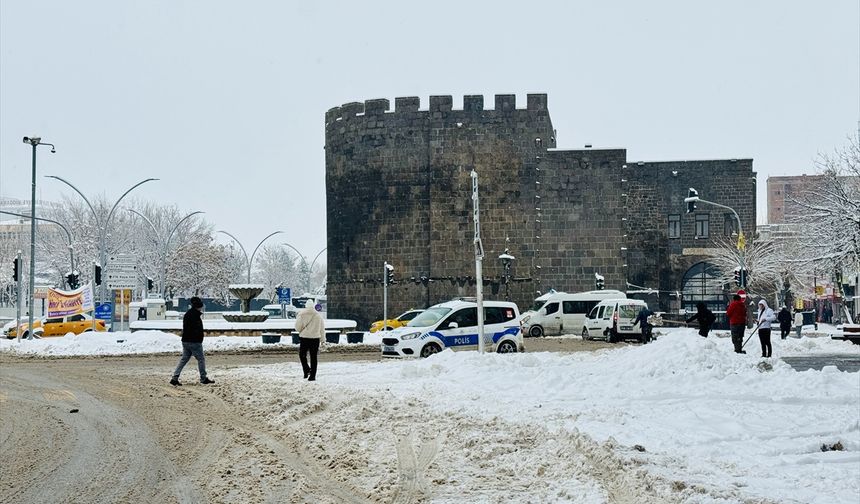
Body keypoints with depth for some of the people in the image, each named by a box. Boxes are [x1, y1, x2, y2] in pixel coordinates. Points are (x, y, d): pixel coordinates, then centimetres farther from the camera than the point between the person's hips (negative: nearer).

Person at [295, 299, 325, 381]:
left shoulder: (302, 314, -5)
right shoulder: (318, 315, 2)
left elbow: (297, 327, -5)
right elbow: (322, 329, 6)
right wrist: (321, 338, 13)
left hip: (304, 337, -2)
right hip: (315, 338, 2)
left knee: (302, 355, 12)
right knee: (313, 357, 7)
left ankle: (306, 370, -8)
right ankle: (312, 375, 7)